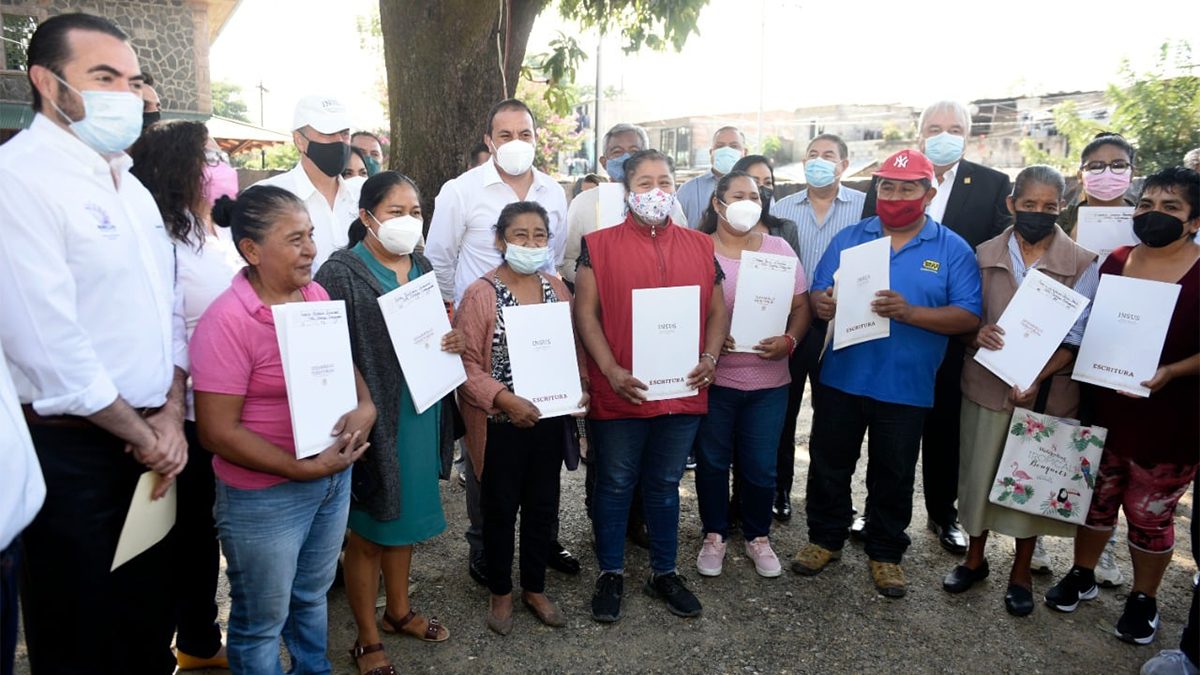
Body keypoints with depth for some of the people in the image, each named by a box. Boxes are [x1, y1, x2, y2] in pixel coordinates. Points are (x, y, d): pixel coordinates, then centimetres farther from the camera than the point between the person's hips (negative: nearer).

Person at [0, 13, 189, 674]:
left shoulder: (132, 188, 11)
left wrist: (171, 416, 0)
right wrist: (142, 434, -11)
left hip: (151, 441, 7)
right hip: (72, 453, -7)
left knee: (150, 616, 19)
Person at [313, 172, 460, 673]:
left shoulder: (422, 268, 8)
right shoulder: (342, 273, -13)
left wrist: (455, 341, -4)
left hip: (422, 414, 6)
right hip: (373, 420, -6)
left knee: (405, 518, 21)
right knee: (368, 531, 9)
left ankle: (398, 610, 42)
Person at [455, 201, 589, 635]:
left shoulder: (557, 289, 4)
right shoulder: (481, 294, -12)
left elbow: (573, 346, 12)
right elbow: (465, 362, -14)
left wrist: (581, 386, -4)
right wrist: (505, 399, -23)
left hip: (550, 421, 5)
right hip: (502, 425, -4)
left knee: (543, 506, 16)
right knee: (501, 509, 11)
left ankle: (535, 588, 35)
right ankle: (501, 592, 32)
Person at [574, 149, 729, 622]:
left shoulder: (700, 246, 8)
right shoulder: (600, 245, -2)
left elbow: (717, 309, 11)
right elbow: (585, 313, -6)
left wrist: (709, 358, -5)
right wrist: (612, 371, -15)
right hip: (620, 393, -3)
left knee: (666, 485, 17)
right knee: (615, 485, 11)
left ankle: (664, 573, 33)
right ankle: (611, 574, 29)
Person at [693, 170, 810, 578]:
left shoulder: (780, 249, 5)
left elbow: (800, 307, 6)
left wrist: (789, 341, -13)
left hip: (768, 379, 2)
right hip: (713, 377, -1)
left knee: (761, 465, 10)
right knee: (712, 461, 11)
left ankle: (758, 537, 31)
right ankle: (714, 535, 30)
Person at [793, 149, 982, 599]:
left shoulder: (953, 250, -2)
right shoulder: (849, 238, 5)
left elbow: (969, 316, -9)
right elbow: (818, 294, 3)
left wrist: (911, 313, -25)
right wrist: (821, 304, -22)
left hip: (905, 388, -1)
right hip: (840, 379, 2)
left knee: (894, 476, 13)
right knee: (828, 465, 13)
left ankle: (886, 553, 32)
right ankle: (825, 538, 33)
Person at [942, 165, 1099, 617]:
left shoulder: (1083, 264, -5)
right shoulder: (985, 255, 1)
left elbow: (1076, 338, -7)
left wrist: (1037, 378, -20)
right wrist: (976, 332, -16)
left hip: (1047, 391, -1)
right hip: (986, 384, 2)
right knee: (979, 472, 10)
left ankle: (1022, 572, 29)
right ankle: (975, 558, 31)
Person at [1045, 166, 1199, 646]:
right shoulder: (1114, 263, 2)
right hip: (1103, 409, 4)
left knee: (1150, 514, 11)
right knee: (1095, 497, 17)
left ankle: (1144, 598, 31)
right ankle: (1082, 575, 37)